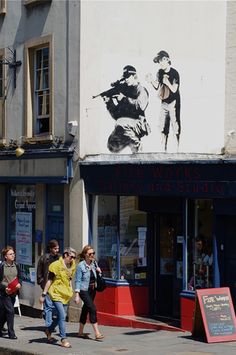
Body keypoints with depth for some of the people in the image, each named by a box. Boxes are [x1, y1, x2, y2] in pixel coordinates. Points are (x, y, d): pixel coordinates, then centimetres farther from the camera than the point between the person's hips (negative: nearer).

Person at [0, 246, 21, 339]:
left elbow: (19, 278, 14)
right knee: (10, 311, -12)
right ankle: (11, 333, -7)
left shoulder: (16, 266, 7)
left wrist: (19, 284, -7)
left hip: (13, 292, 5)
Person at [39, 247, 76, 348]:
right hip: (56, 294, -7)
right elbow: (49, 280, -9)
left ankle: (49, 330, 36)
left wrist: (71, 291, 16)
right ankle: (63, 339, -12)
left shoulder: (71, 266, 9)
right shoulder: (56, 265, -11)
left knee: (61, 316, 12)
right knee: (62, 316, -15)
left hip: (65, 295, 7)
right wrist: (44, 294, -10)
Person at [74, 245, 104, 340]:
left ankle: (80, 332, 25)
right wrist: (77, 295, -18)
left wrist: (98, 270, -3)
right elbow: (78, 281, -13)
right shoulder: (80, 266, -14)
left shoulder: (94, 263, 4)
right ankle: (97, 333, -18)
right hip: (84, 290, -7)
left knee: (86, 309, 14)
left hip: (92, 290, 7)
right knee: (93, 309, -16)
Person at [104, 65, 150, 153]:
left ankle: (137, 145, -16)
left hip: (138, 124, -6)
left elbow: (140, 105, -20)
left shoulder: (141, 90, 2)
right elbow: (116, 115, 11)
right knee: (113, 146, -9)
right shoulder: (124, 90, 16)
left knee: (121, 123, -36)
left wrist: (124, 99, -22)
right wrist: (109, 102, -5)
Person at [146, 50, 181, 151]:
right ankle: (164, 148, 19)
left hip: (173, 103, -6)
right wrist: (151, 81, -8)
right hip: (164, 103, 6)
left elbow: (174, 90, -17)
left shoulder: (174, 73, -15)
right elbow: (157, 87, 9)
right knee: (163, 127, 9)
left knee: (175, 126, -4)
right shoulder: (160, 73, 3)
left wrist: (167, 82, -33)